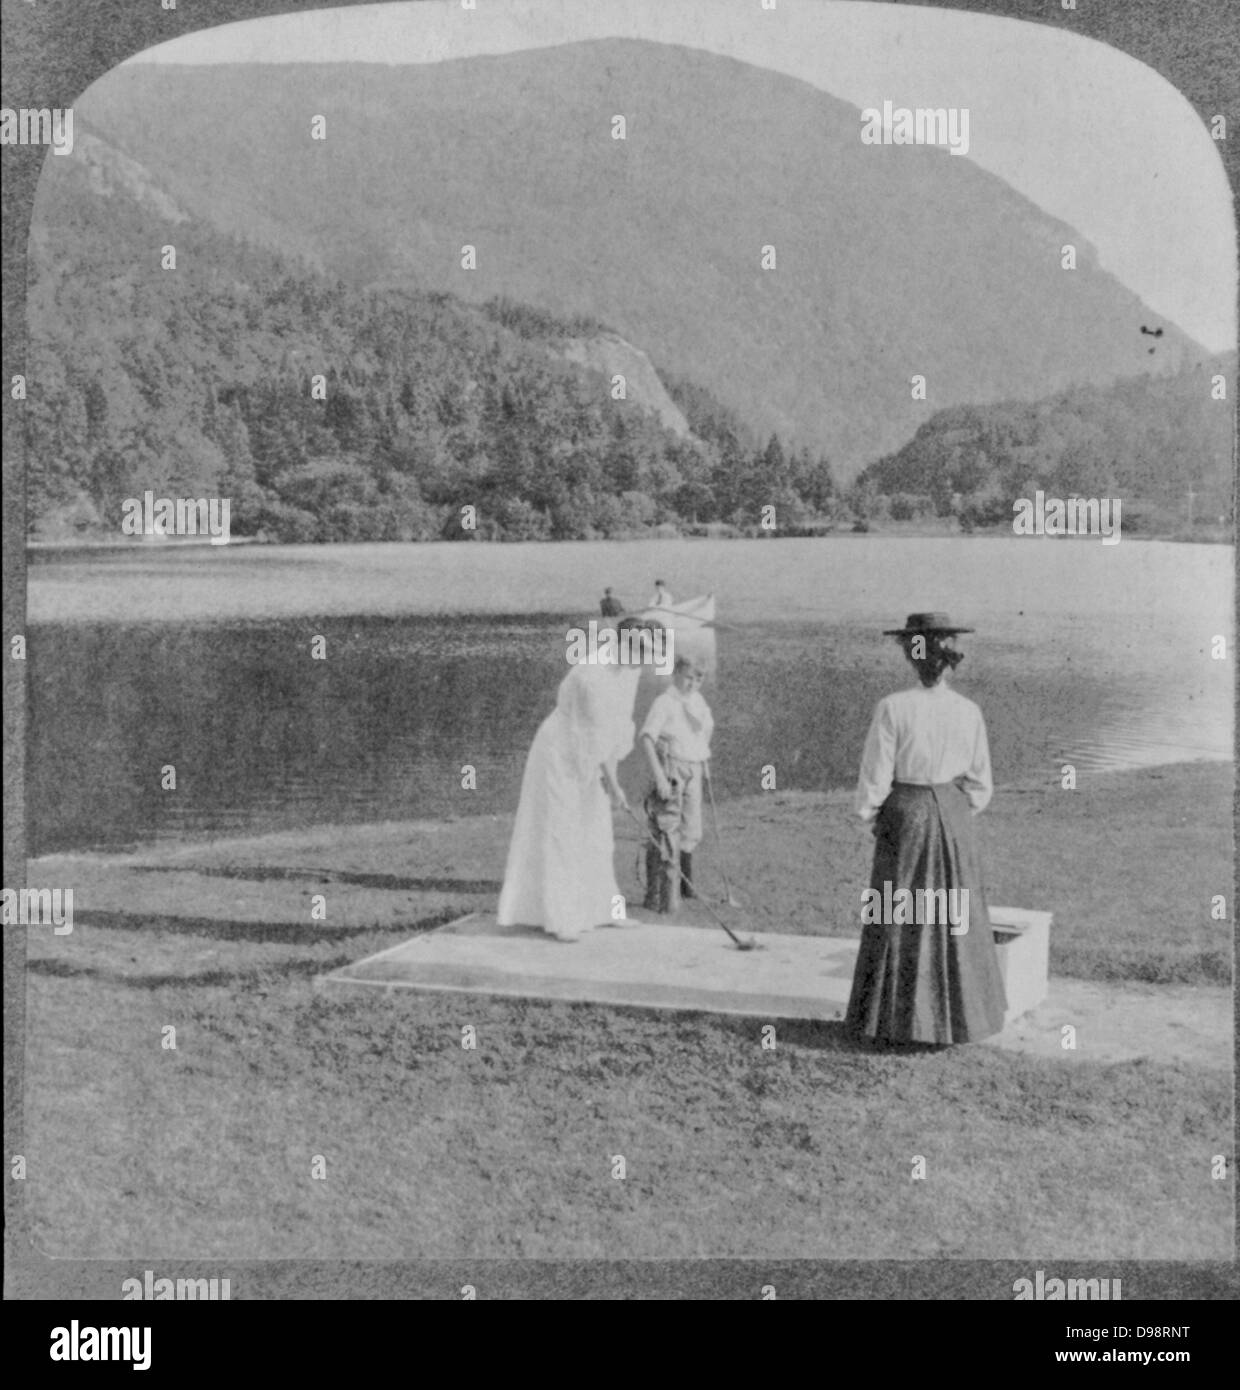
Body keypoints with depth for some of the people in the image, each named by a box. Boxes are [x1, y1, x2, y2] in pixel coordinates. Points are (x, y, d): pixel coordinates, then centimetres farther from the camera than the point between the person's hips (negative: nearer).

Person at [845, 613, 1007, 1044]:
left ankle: (899, 1020, 12)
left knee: (900, 919, 8)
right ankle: (959, 1014, 23)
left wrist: (870, 814, 6)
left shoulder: (893, 708, -15)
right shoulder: (968, 712, -5)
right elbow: (979, 783, 2)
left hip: (905, 815, -3)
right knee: (955, 917, 15)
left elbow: (875, 775, -11)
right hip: (953, 815, 3)